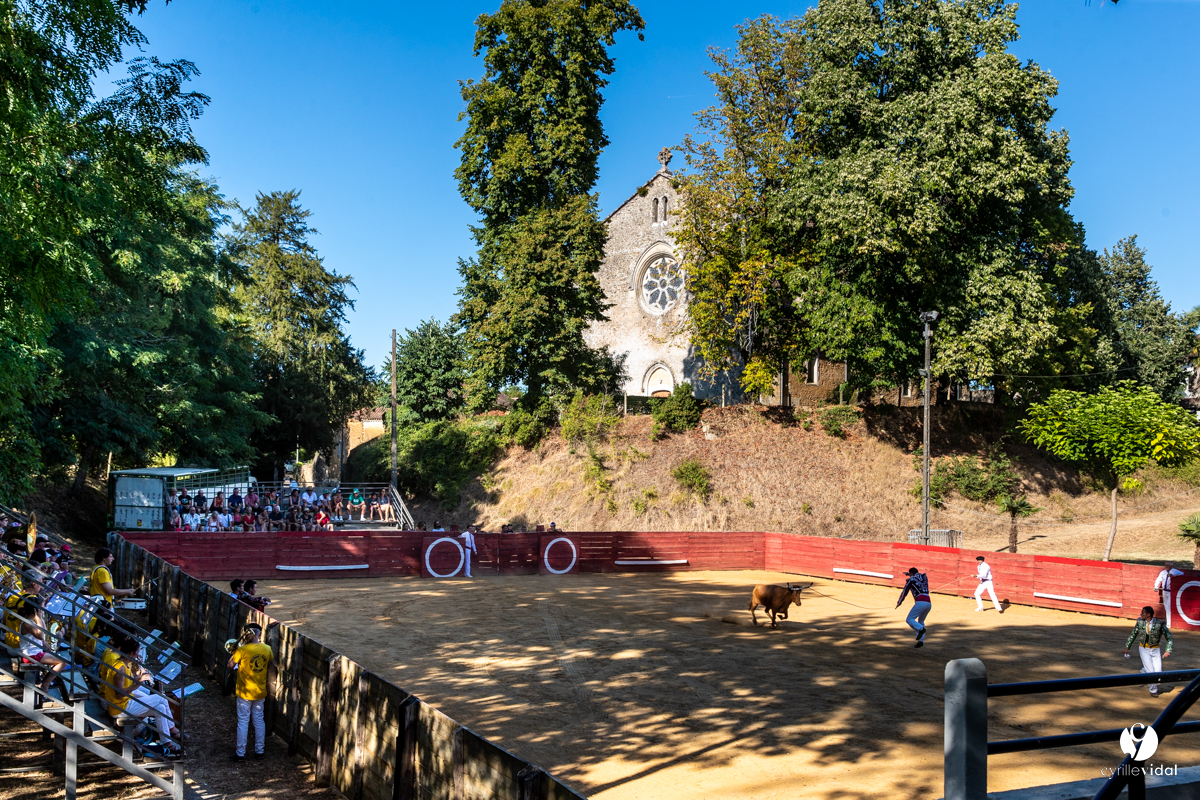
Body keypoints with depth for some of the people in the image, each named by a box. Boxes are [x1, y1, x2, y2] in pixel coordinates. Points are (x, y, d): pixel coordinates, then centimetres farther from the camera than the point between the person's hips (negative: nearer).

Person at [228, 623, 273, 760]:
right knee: (259, 720, 16)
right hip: (260, 692, 4)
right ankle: (259, 751, 23)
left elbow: (231, 665, -9)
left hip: (245, 693, -4)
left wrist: (235, 650, -1)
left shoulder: (243, 650, -20)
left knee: (243, 722, 7)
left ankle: (240, 753, 14)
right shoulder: (267, 649, -6)